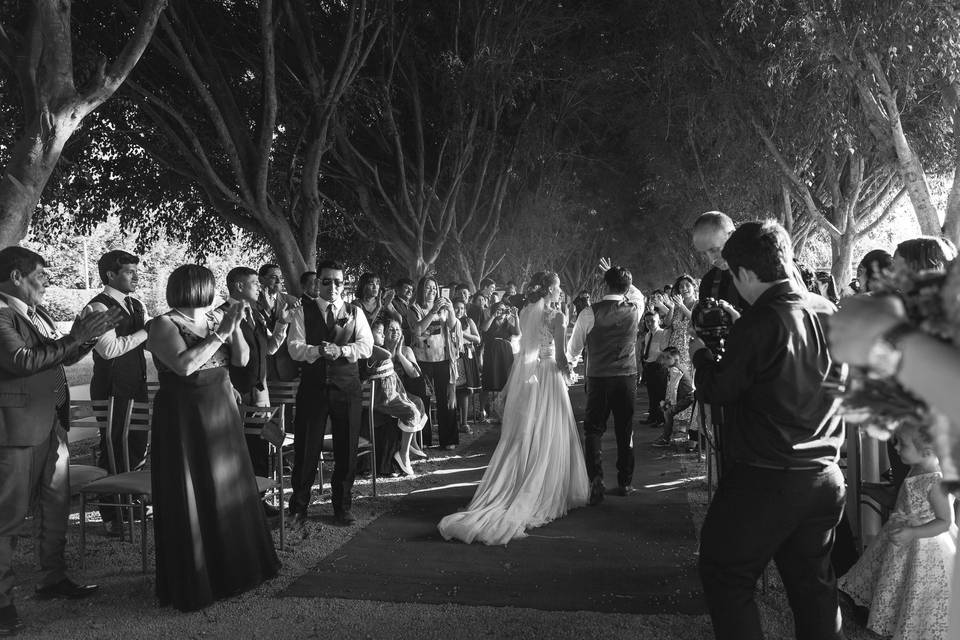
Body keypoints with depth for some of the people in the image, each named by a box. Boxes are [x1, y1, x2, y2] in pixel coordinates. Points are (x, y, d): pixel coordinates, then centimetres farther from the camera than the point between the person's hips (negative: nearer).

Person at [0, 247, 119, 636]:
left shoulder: (38, 314, 14)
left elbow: (62, 358, 20)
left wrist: (90, 335, 5)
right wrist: (73, 338, -22)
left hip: (52, 425, 9)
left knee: (57, 506, 16)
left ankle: (53, 579, 30)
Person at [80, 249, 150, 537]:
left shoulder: (137, 305, 13)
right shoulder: (97, 307, -13)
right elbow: (109, 348, -23)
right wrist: (144, 332, -18)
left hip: (136, 386, 7)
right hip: (113, 389, -7)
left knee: (138, 446, 14)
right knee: (113, 449, 3)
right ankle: (110, 515, 17)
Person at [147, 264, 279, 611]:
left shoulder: (217, 318, 7)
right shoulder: (164, 325, -11)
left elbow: (242, 359, 3)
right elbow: (184, 364, -26)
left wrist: (235, 327, -11)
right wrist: (220, 333, -21)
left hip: (222, 415, 7)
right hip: (184, 421, -6)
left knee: (229, 490, 15)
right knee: (192, 500, 2)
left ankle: (232, 566, 33)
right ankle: (193, 582, 16)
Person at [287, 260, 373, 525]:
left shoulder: (354, 313, 9)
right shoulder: (303, 312, 5)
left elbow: (367, 346, -2)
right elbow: (294, 348, -5)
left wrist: (341, 350, -18)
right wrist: (319, 350, -23)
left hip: (347, 387, 1)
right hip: (312, 386, -1)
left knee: (346, 449, 7)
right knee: (306, 447, 3)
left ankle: (342, 506, 23)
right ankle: (298, 506, 20)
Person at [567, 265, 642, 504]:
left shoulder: (590, 313, -10)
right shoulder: (635, 310, -4)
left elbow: (573, 349, 2)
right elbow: (638, 294, 23)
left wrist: (571, 360, 24)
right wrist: (623, 280, 32)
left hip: (598, 379, -2)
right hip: (627, 378, 2)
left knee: (593, 429, 7)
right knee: (625, 431, 13)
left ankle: (596, 478, -10)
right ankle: (624, 483, 22)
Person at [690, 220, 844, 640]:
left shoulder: (761, 321, -18)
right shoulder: (830, 313, 3)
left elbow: (717, 391, -10)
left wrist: (701, 354, 8)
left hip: (765, 480, -7)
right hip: (825, 479, 7)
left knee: (726, 578, 9)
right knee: (813, 584, 19)